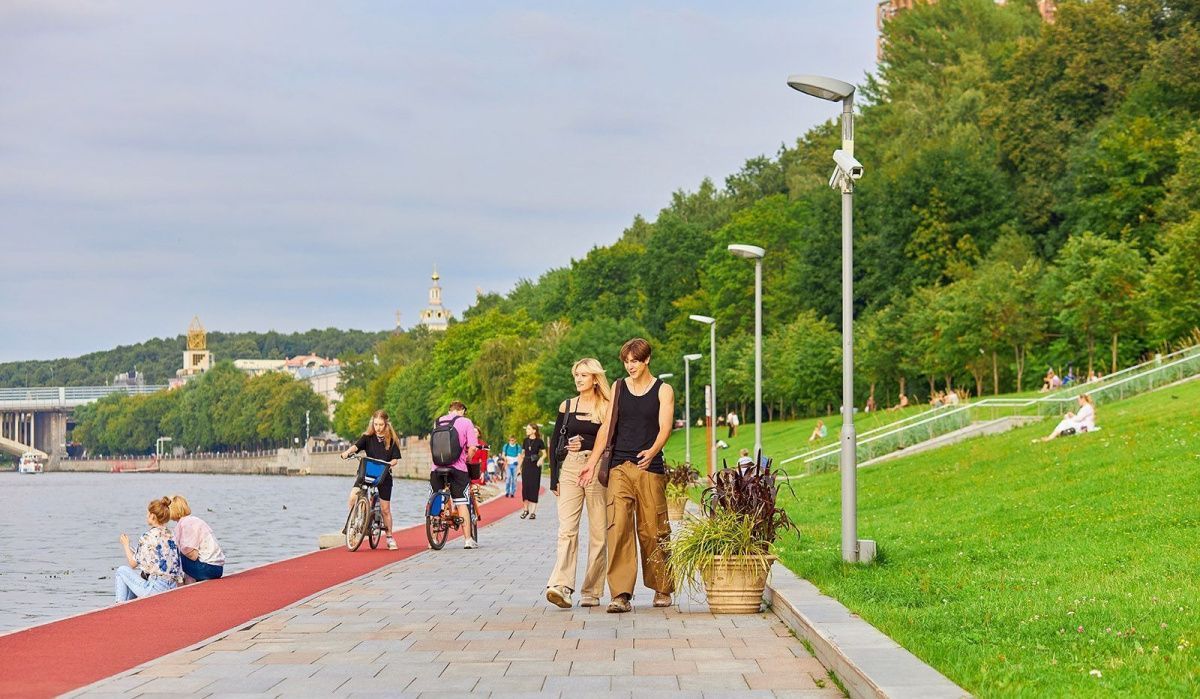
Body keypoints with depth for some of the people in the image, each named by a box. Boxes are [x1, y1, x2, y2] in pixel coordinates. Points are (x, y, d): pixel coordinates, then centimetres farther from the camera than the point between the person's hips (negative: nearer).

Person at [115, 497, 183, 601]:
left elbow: (133, 563, -4)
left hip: (155, 589, -7)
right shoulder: (171, 536, 8)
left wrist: (126, 545, 12)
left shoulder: (148, 537, -12)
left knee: (121, 571, 12)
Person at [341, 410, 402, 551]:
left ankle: (389, 537, 18)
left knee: (385, 508, 4)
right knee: (353, 497, -22)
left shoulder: (392, 439, 0)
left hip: (383, 475, 0)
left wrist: (388, 464, -24)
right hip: (366, 473, 0)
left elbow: (396, 459, -2)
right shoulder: (368, 437, 0)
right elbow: (357, 445, -16)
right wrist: (348, 452, -36)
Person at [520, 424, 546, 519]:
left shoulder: (539, 442, -3)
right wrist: (519, 467, 10)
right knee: (525, 487, 2)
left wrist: (541, 459, -20)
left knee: (534, 487, -4)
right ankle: (525, 509, 14)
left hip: (535, 465, -4)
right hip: (526, 465, 4)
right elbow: (522, 454, 13)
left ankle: (533, 512, -1)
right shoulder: (525, 441, 9)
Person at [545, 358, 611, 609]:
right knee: (567, 529, -12)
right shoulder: (567, 406, 12)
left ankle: (592, 592, 6)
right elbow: (555, 442, 13)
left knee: (598, 533, -1)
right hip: (570, 469, 2)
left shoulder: (607, 408, 5)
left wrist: (585, 443, -10)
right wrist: (554, 478, 5)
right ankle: (560, 585, -24)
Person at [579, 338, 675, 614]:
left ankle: (662, 588, 19)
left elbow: (664, 428, -5)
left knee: (653, 529, 1)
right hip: (620, 467, 2)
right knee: (618, 527, -12)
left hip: (650, 467, -2)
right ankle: (621, 595, -17)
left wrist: (652, 451, -25)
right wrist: (592, 462, 2)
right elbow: (607, 426, 11)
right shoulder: (618, 388, 13)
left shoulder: (663, 390, 6)